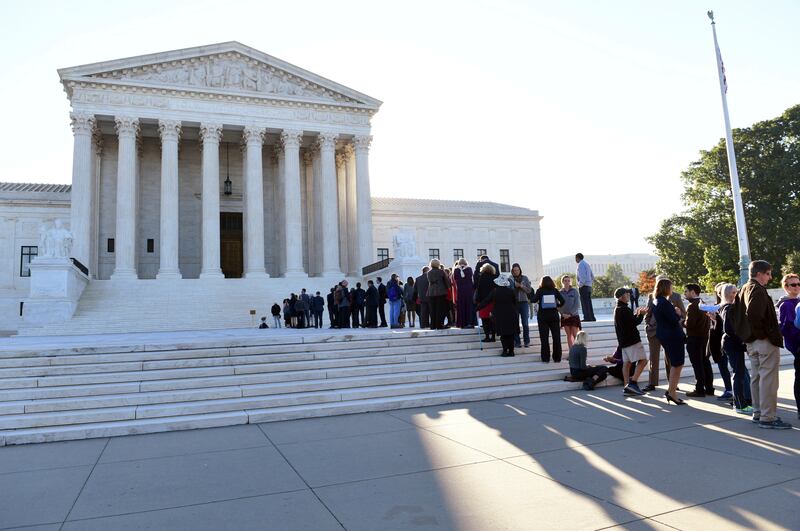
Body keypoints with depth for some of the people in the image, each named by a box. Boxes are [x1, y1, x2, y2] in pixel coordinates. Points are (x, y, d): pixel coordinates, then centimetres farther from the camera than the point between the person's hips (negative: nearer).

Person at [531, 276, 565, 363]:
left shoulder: (540, 291, -3)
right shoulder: (555, 290, 1)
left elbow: (534, 300, -13)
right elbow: (562, 301, -5)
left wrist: (535, 293, 7)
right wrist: (557, 305, 14)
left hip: (542, 316, -1)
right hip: (554, 316, 1)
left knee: (544, 338, 3)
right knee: (556, 337, 7)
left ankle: (546, 358, 3)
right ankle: (557, 358, 8)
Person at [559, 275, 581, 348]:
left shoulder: (574, 291, -2)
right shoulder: (560, 293, 2)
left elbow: (577, 304, -7)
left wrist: (570, 314, -14)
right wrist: (562, 313, -13)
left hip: (574, 316, -2)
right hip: (564, 317, 2)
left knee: (575, 335, -3)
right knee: (569, 335, 5)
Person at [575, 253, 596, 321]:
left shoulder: (581, 264, -8)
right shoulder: (587, 264, 20)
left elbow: (582, 276, -20)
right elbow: (592, 276, 22)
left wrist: (580, 285, -15)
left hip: (583, 286, -9)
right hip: (589, 286, 9)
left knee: (585, 303, -9)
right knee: (589, 303, 10)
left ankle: (587, 318, -12)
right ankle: (592, 317, 11)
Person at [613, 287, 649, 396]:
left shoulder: (617, 309, 17)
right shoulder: (624, 309, -15)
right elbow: (635, 322, -18)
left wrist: (636, 314, 13)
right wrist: (641, 314, -3)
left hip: (624, 340, 10)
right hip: (632, 339, -10)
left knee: (626, 363, 7)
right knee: (643, 360, -9)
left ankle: (627, 387, 6)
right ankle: (633, 383, -16)